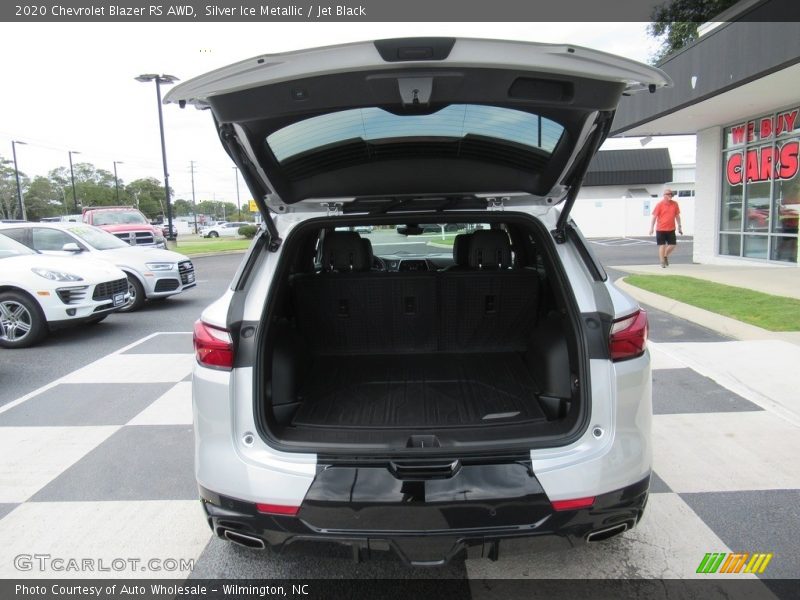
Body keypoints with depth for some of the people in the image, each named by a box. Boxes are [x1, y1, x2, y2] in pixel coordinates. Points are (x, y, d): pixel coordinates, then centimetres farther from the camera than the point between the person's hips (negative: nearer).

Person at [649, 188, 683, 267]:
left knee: (672, 245, 4)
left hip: (671, 229, 4)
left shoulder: (675, 204, 5)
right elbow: (654, 216, -6)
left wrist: (679, 227, 12)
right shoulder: (660, 204, -6)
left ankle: (665, 256, 31)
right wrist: (651, 228, -11)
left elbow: (677, 216, 13)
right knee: (662, 245, -1)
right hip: (661, 229, -4)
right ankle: (662, 262, 9)